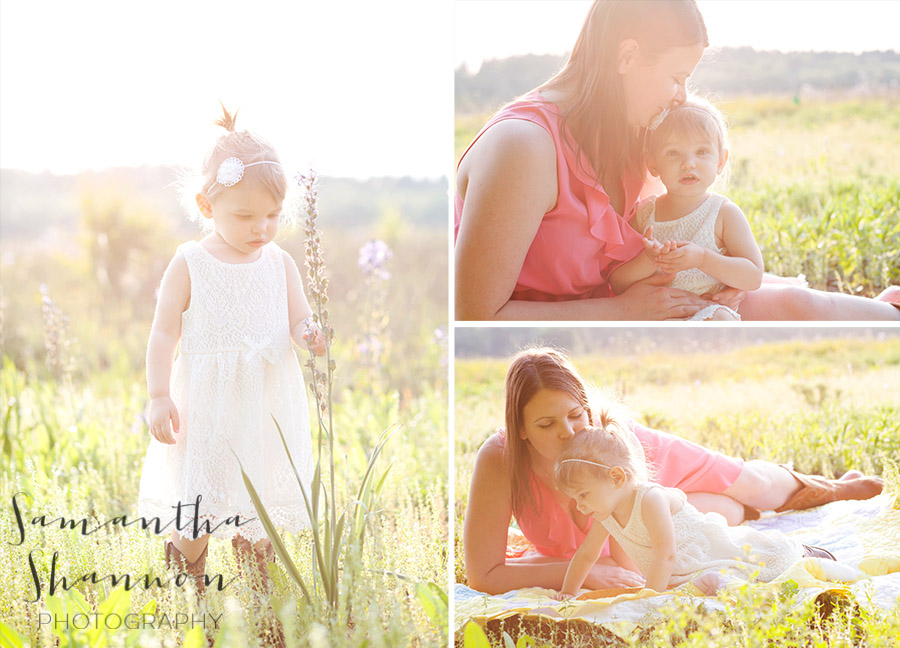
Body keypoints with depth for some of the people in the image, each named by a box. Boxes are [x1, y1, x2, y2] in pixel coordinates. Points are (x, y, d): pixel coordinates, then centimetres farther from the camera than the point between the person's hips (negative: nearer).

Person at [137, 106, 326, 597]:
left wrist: (310, 334, -21)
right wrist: (159, 396, -9)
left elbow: (298, 320, 3)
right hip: (205, 403, -3)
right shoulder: (189, 264, -5)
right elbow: (164, 332, -3)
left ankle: (257, 591, 24)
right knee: (199, 508, -1)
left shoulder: (279, 263, 3)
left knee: (261, 503, 9)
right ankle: (185, 584, 20)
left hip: (266, 404, 3)